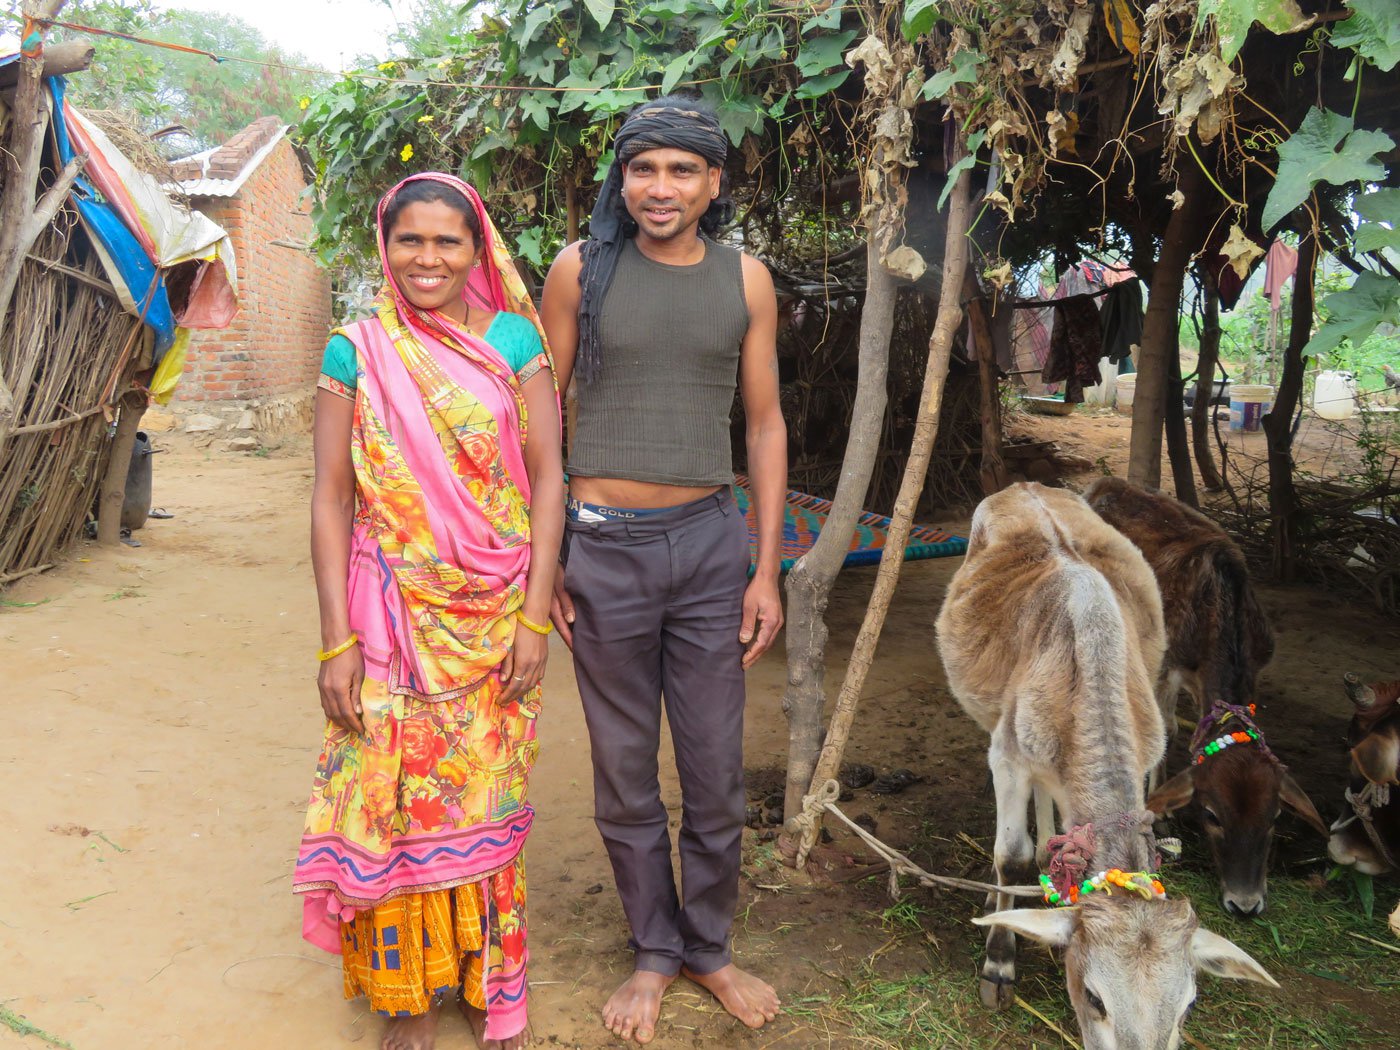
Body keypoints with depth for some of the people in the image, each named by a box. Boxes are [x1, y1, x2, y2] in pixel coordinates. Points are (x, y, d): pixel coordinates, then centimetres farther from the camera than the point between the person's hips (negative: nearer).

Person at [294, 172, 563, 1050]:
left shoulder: (513, 339, 1)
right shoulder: (357, 352, 2)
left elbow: (547, 477, -1)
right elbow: (332, 497, 0)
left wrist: (534, 617, -7)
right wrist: (337, 640, -6)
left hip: (494, 617, 0)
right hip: (392, 615, 0)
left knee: (483, 799, 10)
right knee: (393, 797, 5)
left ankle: (489, 977, 30)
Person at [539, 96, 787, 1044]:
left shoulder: (746, 280, 4)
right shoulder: (581, 270, 0)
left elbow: (765, 424, 8)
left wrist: (767, 568, 3)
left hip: (711, 542, 1)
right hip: (604, 546, -1)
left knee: (718, 770, 8)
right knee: (625, 771, 10)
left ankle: (710, 947, 30)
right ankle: (654, 951, 30)